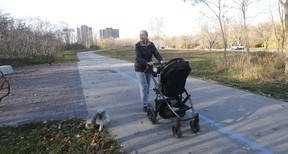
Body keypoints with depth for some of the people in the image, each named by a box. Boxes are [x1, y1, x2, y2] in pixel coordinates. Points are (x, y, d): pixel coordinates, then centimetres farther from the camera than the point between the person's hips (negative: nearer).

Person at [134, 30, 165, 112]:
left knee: (147, 86, 12)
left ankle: (146, 101, 29)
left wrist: (161, 60, -31)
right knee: (143, 86, -11)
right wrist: (147, 63, -40)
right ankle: (145, 105, -7)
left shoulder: (151, 45, -1)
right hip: (140, 68, -4)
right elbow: (138, 58, -24)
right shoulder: (137, 45, -13)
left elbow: (156, 53, -10)